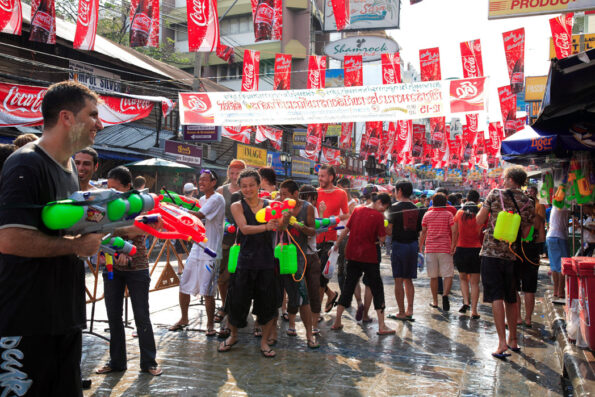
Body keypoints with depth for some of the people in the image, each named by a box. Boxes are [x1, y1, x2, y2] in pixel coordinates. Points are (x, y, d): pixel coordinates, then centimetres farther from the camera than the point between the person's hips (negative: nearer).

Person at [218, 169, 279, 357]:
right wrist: (265, 227, -29)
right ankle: (233, 335, 33)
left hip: (266, 260, 1)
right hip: (245, 259, -1)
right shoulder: (237, 206, 1)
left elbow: (280, 227, 1)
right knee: (237, 301, 6)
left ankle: (264, 340, 25)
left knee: (268, 303, 6)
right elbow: (244, 228, -14)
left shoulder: (269, 205, 7)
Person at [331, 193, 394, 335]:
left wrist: (336, 245, 19)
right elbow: (382, 238, -10)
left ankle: (337, 322, 16)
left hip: (352, 255, 5)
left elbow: (346, 229, 10)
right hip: (369, 257, -5)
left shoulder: (357, 210, 6)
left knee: (348, 286, 13)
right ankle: (382, 326, 4)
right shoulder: (378, 216, -9)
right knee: (377, 289, 5)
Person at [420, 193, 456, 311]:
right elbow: (454, 231, -9)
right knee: (448, 275, 2)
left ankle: (435, 301, 14)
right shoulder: (448, 214, 1)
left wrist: (421, 247, 16)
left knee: (433, 277, 9)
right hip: (445, 249, -2)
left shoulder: (427, 215, 7)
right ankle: (445, 294, -21)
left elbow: (423, 232, 7)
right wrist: (453, 246, -5)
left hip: (430, 249, 2)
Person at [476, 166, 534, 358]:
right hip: (511, 255, 4)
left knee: (496, 297, -4)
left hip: (491, 252, -4)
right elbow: (524, 233, 8)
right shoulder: (529, 204, 6)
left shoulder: (496, 194, -3)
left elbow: (479, 220, -2)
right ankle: (513, 340, 26)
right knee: (511, 298, 15)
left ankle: (502, 342, -9)